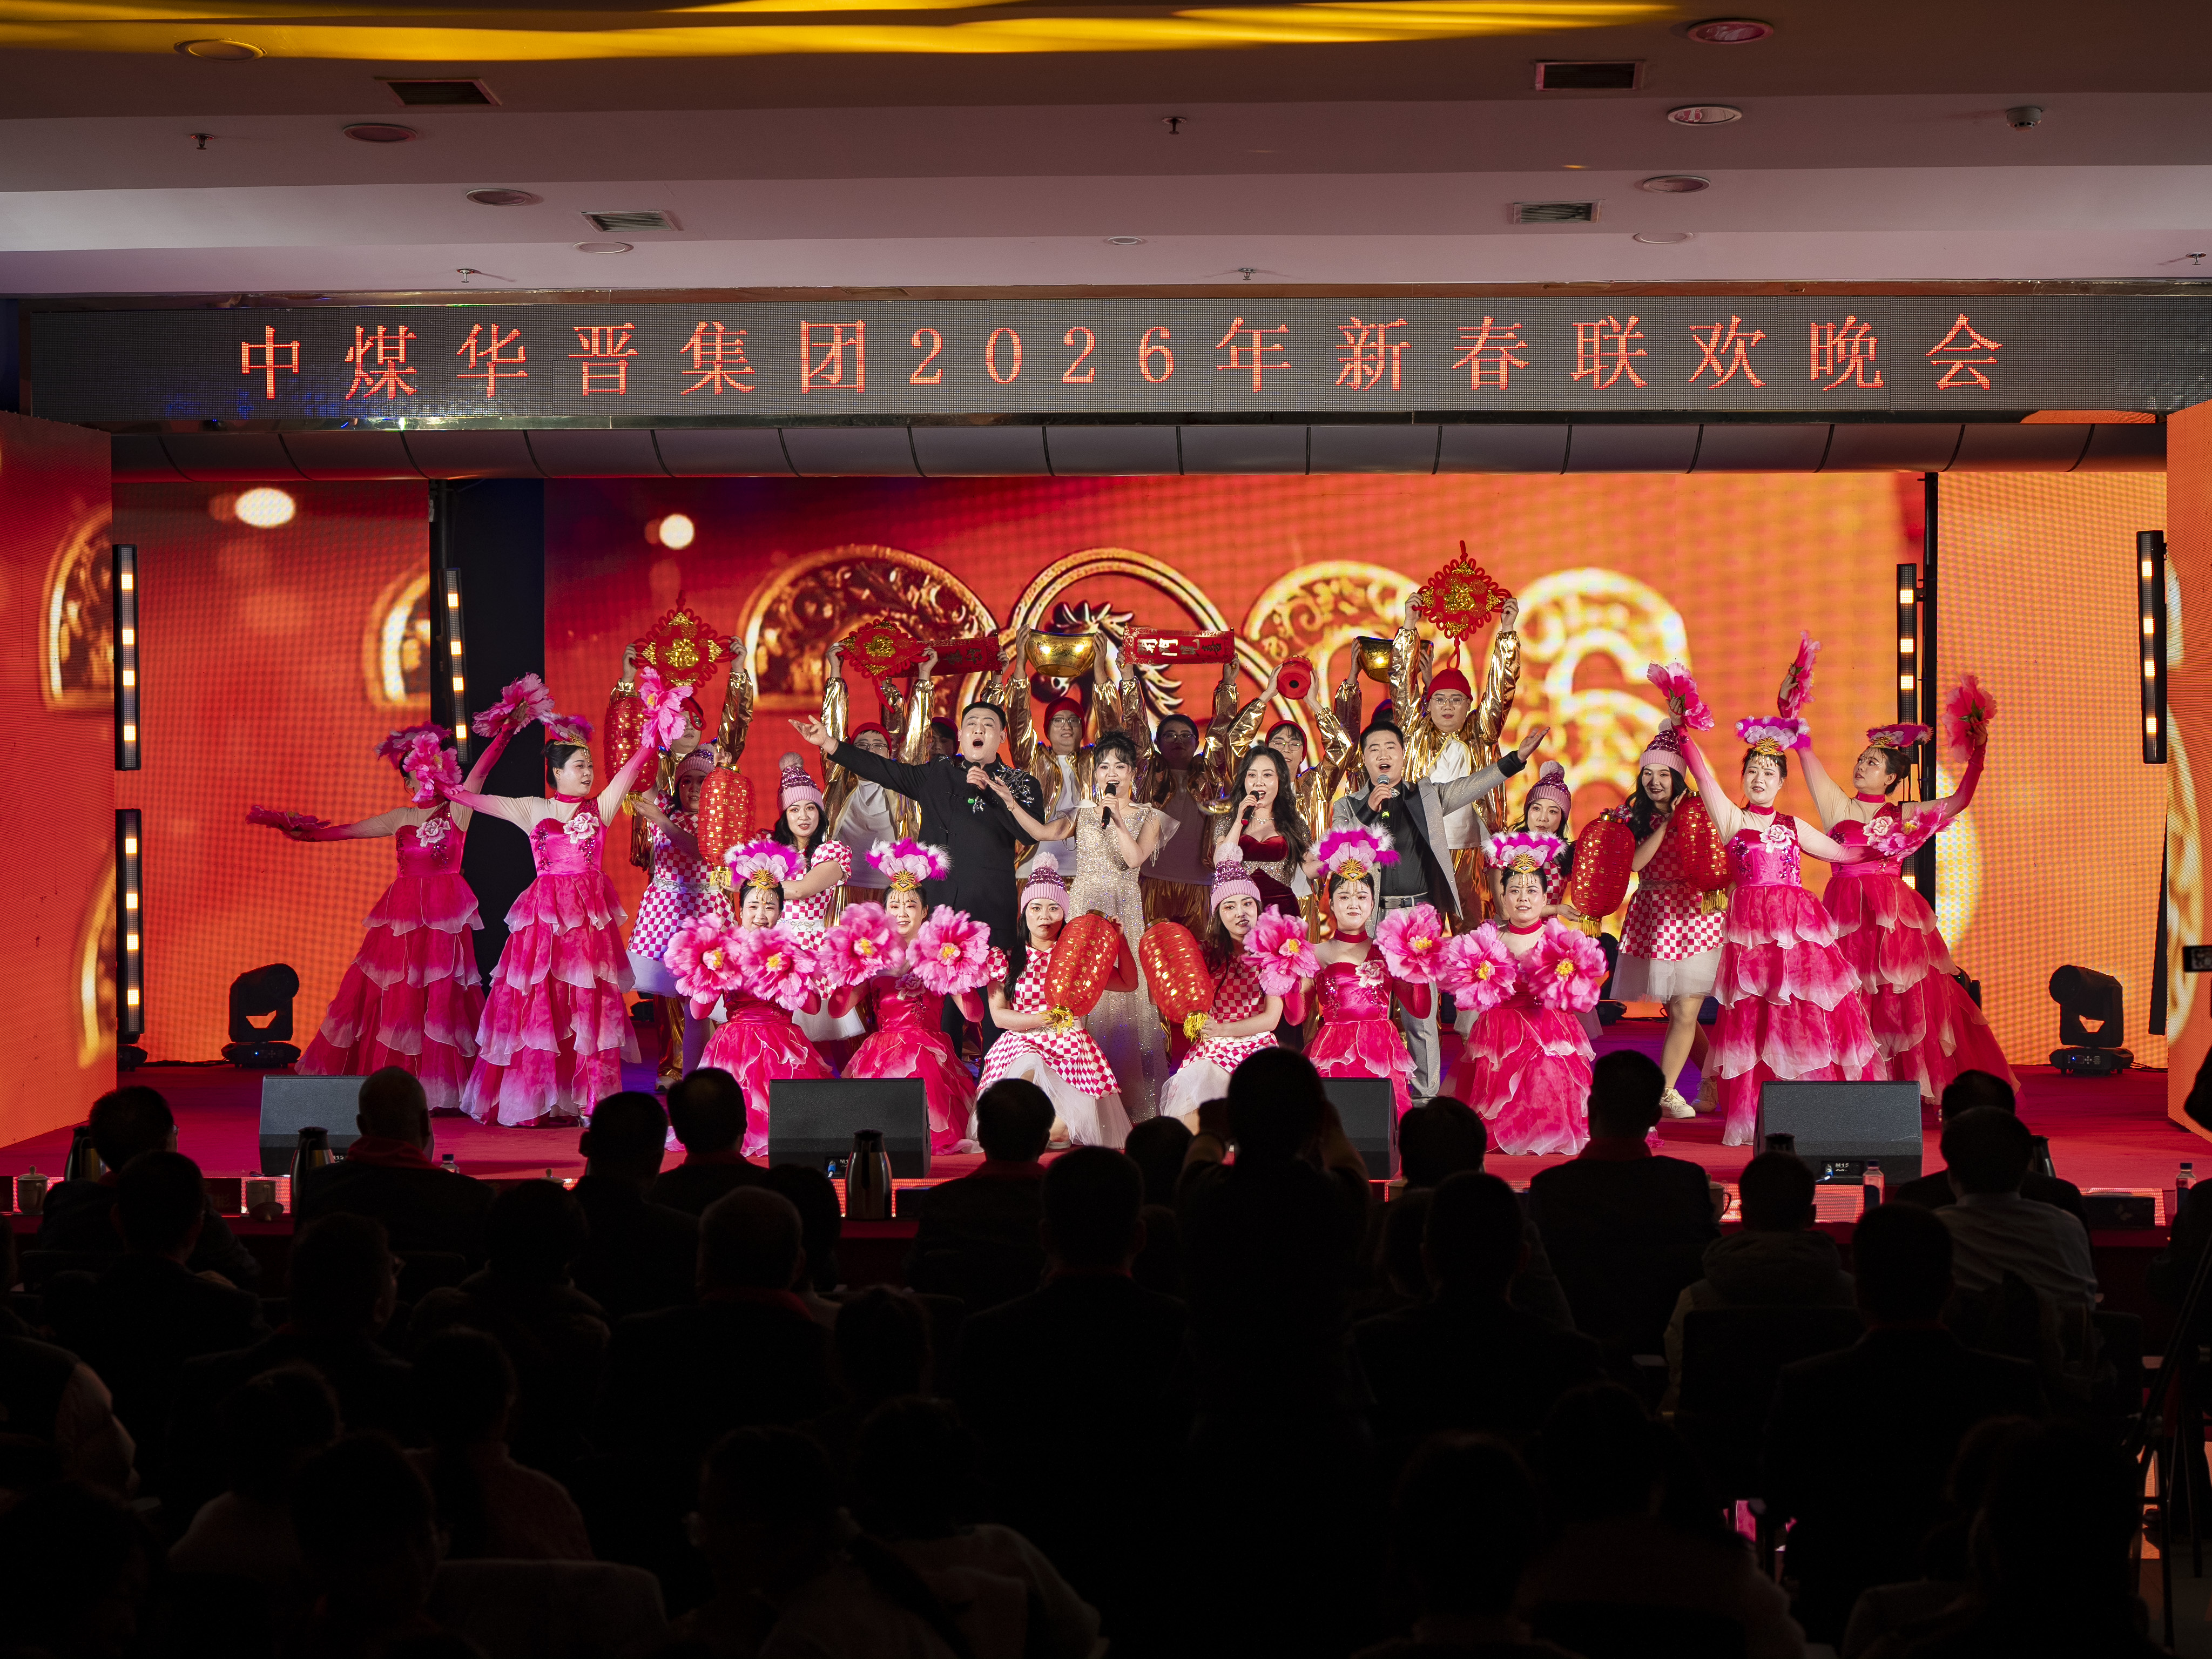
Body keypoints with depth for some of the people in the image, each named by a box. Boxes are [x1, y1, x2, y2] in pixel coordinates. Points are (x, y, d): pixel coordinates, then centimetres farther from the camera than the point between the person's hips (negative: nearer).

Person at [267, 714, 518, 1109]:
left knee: (439, 996, -6)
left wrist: (506, 731, -17)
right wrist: (305, 834, 7)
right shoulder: (400, 818, 13)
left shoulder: (456, 810, 4)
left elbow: (481, 770, -7)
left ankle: (441, 1089, -1)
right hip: (402, 912, 3)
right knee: (391, 996, 1)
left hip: (443, 915, -3)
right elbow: (348, 831, 14)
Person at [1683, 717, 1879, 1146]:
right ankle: (1755, 1115, -2)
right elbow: (1703, 774, -1)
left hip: (1799, 929, 3)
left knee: (1810, 1014, -4)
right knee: (1754, 1018, -5)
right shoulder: (1732, 820, 8)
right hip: (1751, 930, -2)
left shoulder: (1794, 827, 17)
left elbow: (1843, 853, 27)